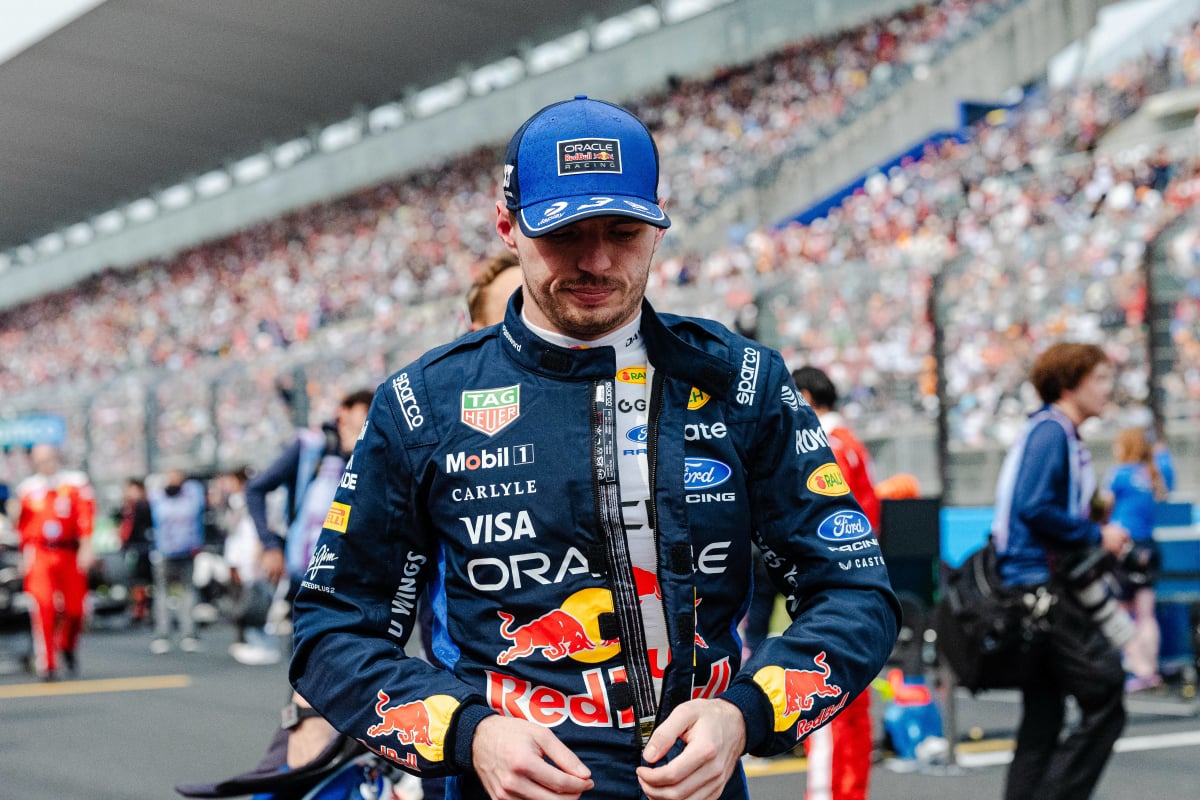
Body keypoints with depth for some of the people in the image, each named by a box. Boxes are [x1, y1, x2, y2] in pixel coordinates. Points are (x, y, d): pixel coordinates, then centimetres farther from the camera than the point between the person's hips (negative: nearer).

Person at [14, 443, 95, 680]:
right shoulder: (27, 488, 9)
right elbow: (23, 525, 17)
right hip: (39, 554, 0)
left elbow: (86, 515, -6)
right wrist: (25, 554, 16)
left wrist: (86, 547, -15)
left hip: (70, 553, 0)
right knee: (43, 606, -16)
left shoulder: (76, 482, 2)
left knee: (74, 607, 3)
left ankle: (69, 648, 33)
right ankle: (46, 663, -12)